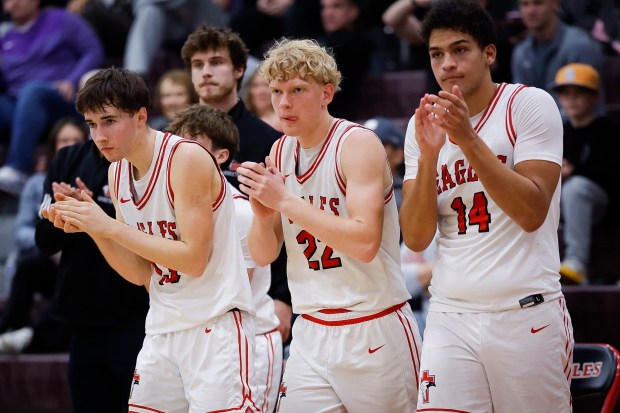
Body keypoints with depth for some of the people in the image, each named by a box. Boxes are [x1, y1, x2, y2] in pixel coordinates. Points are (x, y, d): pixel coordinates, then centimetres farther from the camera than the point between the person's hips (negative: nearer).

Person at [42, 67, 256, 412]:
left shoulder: (187, 158, -15)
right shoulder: (118, 173, 8)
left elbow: (194, 259, -21)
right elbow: (141, 274, 10)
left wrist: (111, 227, -20)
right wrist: (91, 228, -5)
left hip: (215, 322, -7)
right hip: (164, 328, 7)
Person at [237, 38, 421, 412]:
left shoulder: (358, 144, -11)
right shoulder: (281, 153, 8)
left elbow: (365, 243, -24)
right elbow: (263, 255, 11)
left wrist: (285, 200, -21)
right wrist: (263, 212, -11)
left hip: (374, 330, -5)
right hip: (312, 335, 5)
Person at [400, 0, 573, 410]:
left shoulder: (529, 104, -3)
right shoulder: (424, 124, 10)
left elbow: (531, 213, -14)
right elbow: (416, 238, 2)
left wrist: (468, 139, -20)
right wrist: (428, 154, -11)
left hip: (526, 312, -3)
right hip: (451, 316, 3)